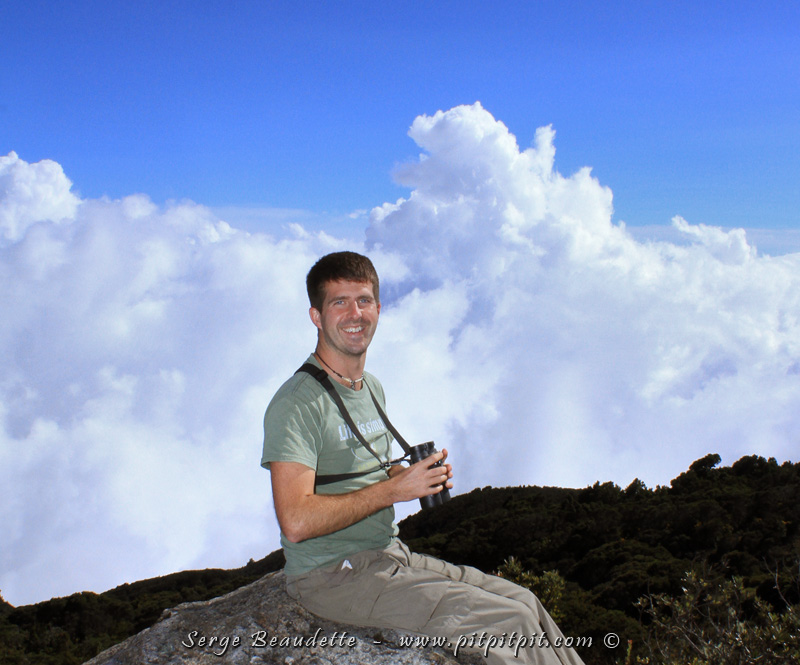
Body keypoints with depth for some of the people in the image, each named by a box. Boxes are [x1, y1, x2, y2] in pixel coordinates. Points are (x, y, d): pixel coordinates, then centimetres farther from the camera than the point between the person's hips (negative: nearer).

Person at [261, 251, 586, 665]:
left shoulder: (372, 389, 13)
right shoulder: (298, 402, -17)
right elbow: (296, 521, -26)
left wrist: (420, 475, 2)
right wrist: (395, 488, -21)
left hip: (390, 553, 9)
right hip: (332, 575, -9)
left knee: (522, 600, 1)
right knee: (509, 621, -16)